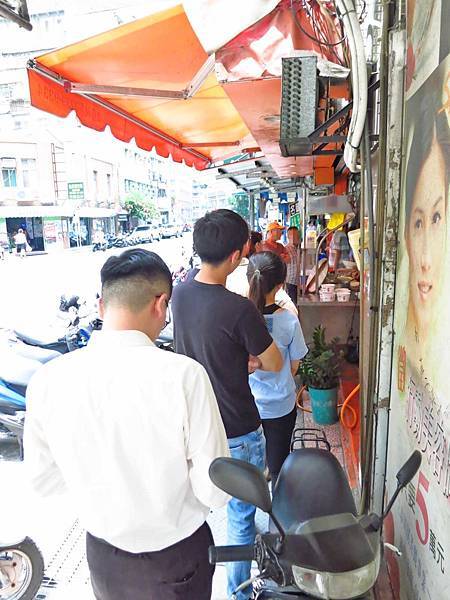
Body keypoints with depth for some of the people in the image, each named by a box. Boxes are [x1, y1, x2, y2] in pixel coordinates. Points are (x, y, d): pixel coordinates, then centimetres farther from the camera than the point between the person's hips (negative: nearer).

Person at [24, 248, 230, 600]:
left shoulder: (47, 380, -17)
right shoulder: (184, 374, -29)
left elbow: (43, 481, -4)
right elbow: (215, 492, -22)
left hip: (104, 557, 3)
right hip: (176, 557, -2)